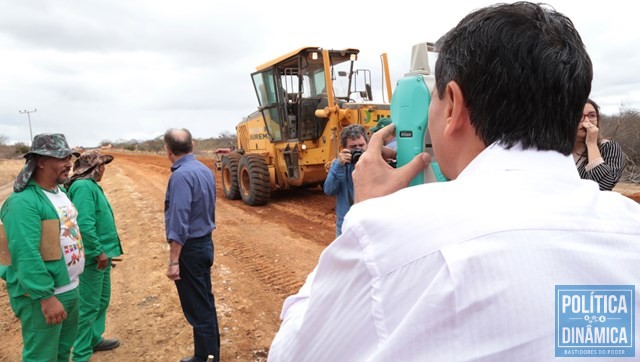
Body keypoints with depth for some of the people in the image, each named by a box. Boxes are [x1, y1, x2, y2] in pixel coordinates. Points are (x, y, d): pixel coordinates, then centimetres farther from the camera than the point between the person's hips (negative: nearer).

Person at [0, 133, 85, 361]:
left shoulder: (59, 193, 8)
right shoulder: (24, 201, -21)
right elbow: (26, 255, -26)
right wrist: (46, 297, -26)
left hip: (70, 289, 9)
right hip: (41, 296, -8)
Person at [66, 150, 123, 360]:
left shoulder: (90, 185, 12)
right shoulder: (83, 187, -20)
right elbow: (84, 224, -28)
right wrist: (99, 251, -22)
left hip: (101, 253, 10)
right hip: (94, 256, -10)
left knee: (102, 300, 21)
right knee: (89, 306, 0)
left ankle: (94, 339, 36)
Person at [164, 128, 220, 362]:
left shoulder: (181, 176, -20)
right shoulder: (205, 170, 6)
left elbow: (179, 222, -24)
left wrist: (174, 261, -22)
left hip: (189, 248, -9)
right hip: (205, 243, 9)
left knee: (197, 309, 3)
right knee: (206, 303, 18)